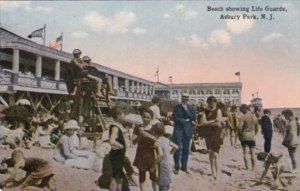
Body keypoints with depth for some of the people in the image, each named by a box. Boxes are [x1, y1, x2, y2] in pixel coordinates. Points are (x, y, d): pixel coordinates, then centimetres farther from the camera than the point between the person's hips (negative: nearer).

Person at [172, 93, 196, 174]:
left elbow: (193, 118, -5)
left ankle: (184, 166, 17)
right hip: (178, 130, -2)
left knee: (186, 149, 7)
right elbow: (176, 119, -7)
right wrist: (187, 120, -8)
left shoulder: (191, 108, 8)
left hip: (187, 131, 2)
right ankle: (177, 167, 5)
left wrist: (186, 110, -11)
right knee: (178, 148, -5)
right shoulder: (177, 107, 2)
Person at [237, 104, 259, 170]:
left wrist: (239, 135, -3)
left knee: (245, 152, 6)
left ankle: (246, 167, 6)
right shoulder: (254, 117, 4)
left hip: (244, 136, -4)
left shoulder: (243, 117, -12)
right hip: (252, 137, 4)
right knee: (252, 153, 8)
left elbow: (239, 127, -17)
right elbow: (257, 128, 11)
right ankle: (253, 167, 9)